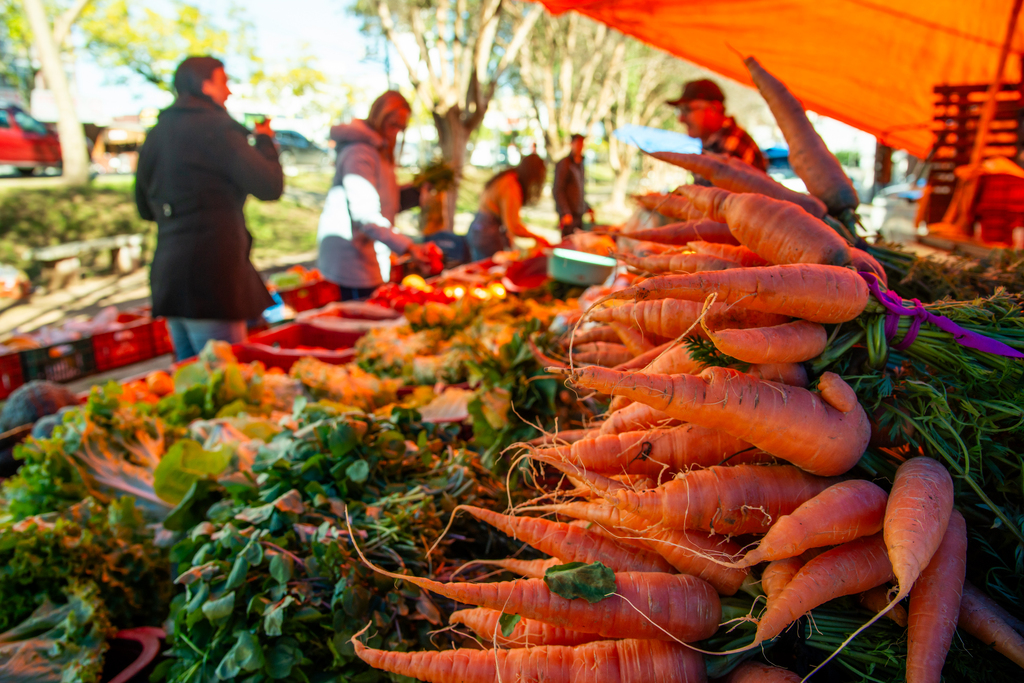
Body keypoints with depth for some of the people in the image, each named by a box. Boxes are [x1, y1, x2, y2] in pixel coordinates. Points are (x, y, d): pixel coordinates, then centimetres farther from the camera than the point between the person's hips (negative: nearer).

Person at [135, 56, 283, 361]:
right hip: (211, 274, -8)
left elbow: (145, 208, 23)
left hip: (168, 275, 8)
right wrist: (265, 141, 5)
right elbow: (269, 186, -12)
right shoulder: (216, 129, -8)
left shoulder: (156, 134, 16)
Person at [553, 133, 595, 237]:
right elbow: (557, 191, -13)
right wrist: (565, 213, -21)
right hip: (569, 215, -8)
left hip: (579, 215, 8)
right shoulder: (564, 164, -6)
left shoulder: (580, 164, 19)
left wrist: (588, 209, 19)